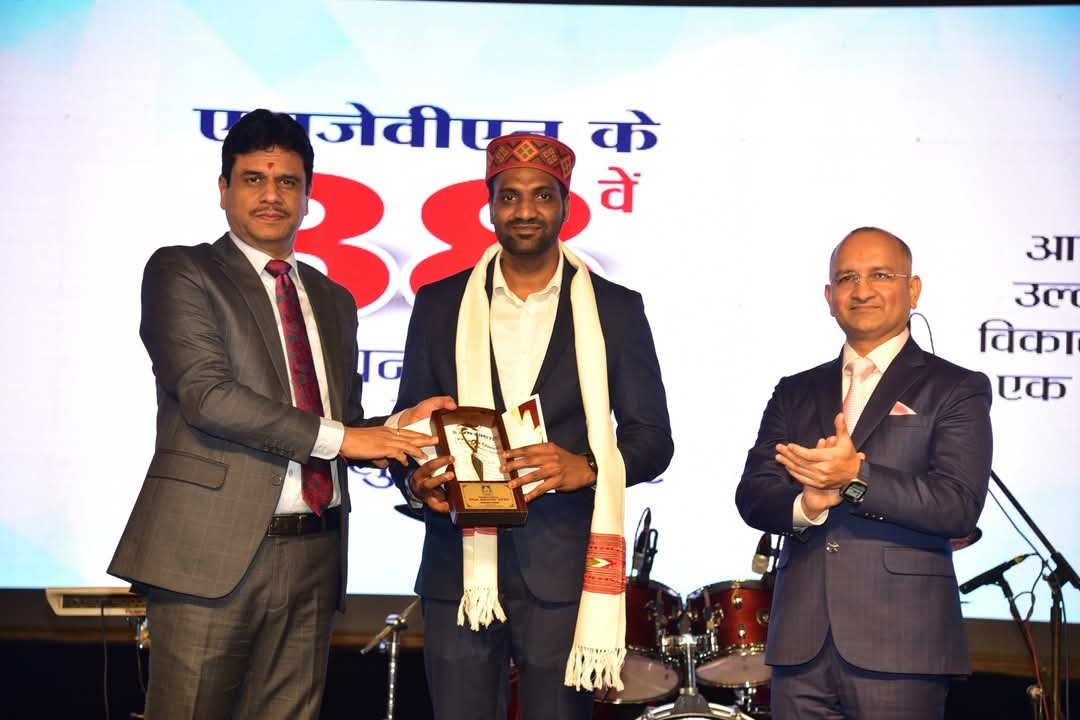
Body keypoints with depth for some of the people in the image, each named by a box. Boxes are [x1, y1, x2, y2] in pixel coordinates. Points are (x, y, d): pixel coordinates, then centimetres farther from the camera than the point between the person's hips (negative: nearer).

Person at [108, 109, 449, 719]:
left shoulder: (333, 299, 20)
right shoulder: (181, 273, 1)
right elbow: (207, 393, -13)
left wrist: (395, 429, 1)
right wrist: (335, 437, -14)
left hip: (313, 555, 5)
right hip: (215, 551, -5)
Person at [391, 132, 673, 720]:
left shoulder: (615, 309, 5)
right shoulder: (440, 305, 9)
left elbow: (652, 439, 4)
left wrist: (585, 467, -15)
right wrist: (415, 479, -9)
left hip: (563, 575, -1)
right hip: (458, 572, 1)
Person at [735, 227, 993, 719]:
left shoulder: (957, 389, 3)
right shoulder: (795, 393, 15)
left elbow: (960, 507, -9)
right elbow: (752, 496, 7)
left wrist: (857, 477, -20)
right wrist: (805, 504, -14)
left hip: (900, 646, -3)